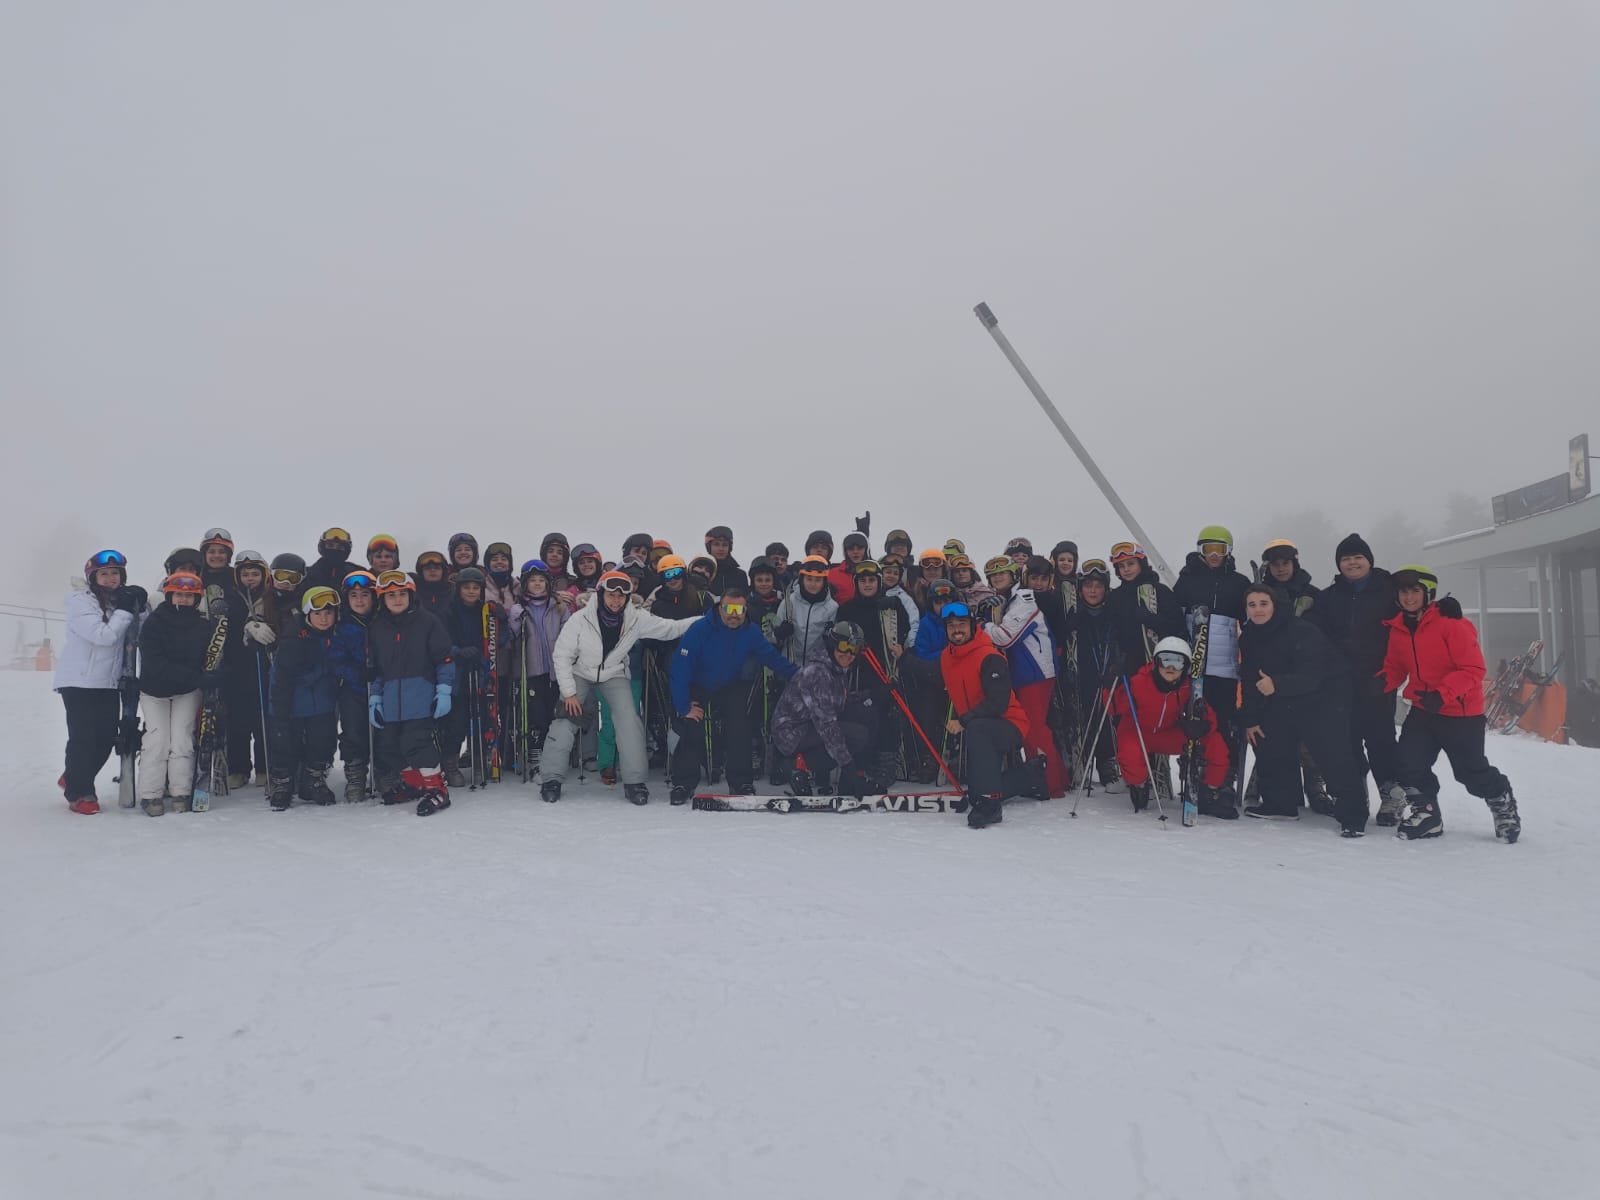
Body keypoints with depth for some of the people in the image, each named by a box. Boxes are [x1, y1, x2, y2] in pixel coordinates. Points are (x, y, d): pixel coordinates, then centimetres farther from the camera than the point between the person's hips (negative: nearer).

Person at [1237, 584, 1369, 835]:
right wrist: (1249, 719, 0)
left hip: (1325, 699, -7)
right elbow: (1248, 681, 4)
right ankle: (1281, 803, 21)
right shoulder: (1248, 638, -1)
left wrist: (1276, 685, -48)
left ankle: (1352, 814, -9)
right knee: (1271, 744, 7)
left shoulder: (1303, 632, -23)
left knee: (1333, 754, -16)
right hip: (1284, 703, 8)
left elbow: (1310, 676, -32)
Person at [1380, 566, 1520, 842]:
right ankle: (1425, 815, 14)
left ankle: (1503, 804, 36)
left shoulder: (1452, 624, -18)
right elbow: (1395, 666, 9)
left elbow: (1473, 669, -19)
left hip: (1461, 711, -5)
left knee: (1471, 771, 8)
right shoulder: (1398, 628, 1)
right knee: (1409, 763, -4)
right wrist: (1384, 682, -13)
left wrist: (1442, 694, -30)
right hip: (1421, 709, 5)